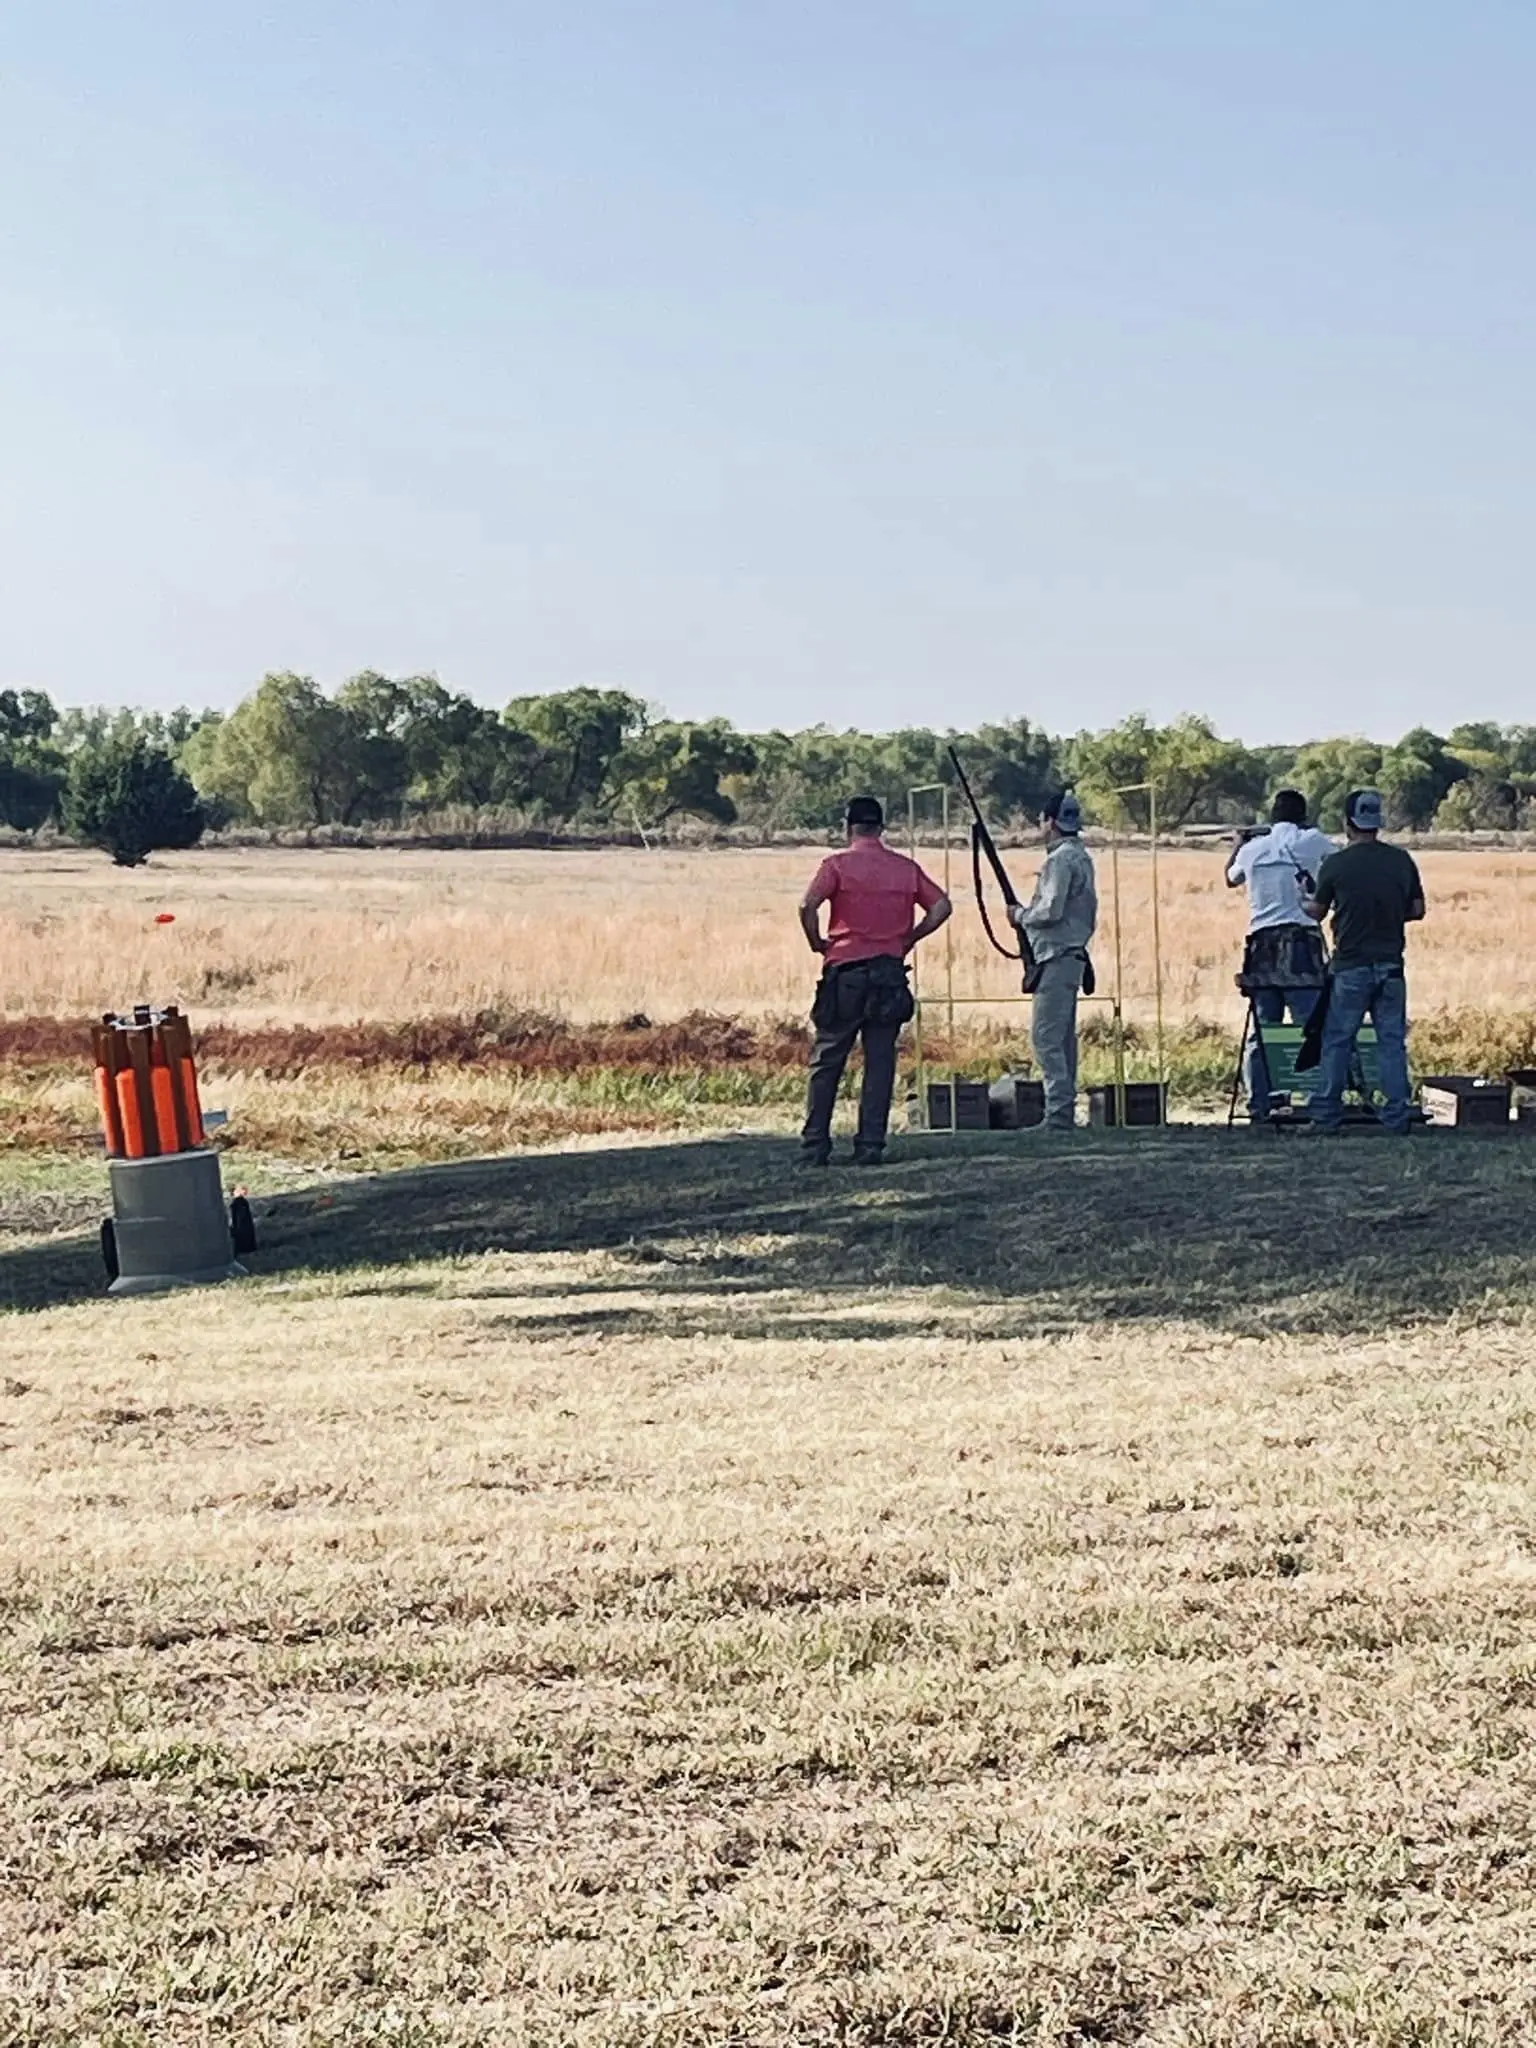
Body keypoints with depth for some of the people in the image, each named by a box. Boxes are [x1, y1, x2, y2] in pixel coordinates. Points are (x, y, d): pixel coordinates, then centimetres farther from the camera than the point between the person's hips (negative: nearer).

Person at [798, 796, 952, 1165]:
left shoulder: (838, 865, -4)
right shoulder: (907, 868, 7)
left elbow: (808, 905, -17)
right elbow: (941, 907, 3)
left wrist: (817, 943, -2)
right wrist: (908, 938, 9)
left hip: (845, 972, -2)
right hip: (890, 975, 3)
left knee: (827, 1062, 5)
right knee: (880, 1063, 6)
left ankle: (815, 1147, 4)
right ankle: (870, 1146, 3)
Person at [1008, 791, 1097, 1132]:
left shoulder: (1060, 859, -14)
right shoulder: (1082, 857, 17)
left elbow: (1051, 910, -21)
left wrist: (1021, 915, -4)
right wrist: (1030, 913, 17)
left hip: (1057, 958, -10)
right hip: (1073, 954, 10)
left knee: (1046, 1037, -11)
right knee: (1063, 1037, 13)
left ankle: (1057, 1115, -14)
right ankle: (1065, 1111, 16)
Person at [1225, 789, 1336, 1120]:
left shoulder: (1252, 849, 10)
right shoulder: (1313, 842, 0)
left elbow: (1231, 879, 30)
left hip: (1262, 945, 4)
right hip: (1301, 942, -4)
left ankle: (1259, 1106, 8)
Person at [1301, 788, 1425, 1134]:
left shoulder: (1336, 864, -8)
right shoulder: (1402, 860, 1)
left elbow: (1316, 912, 2)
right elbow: (1417, 910, 6)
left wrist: (1303, 900, 23)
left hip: (1350, 967, -3)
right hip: (1391, 965, 3)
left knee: (1337, 1041, 3)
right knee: (1392, 1041, 6)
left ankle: (1326, 1115, 4)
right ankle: (1398, 1115, 6)